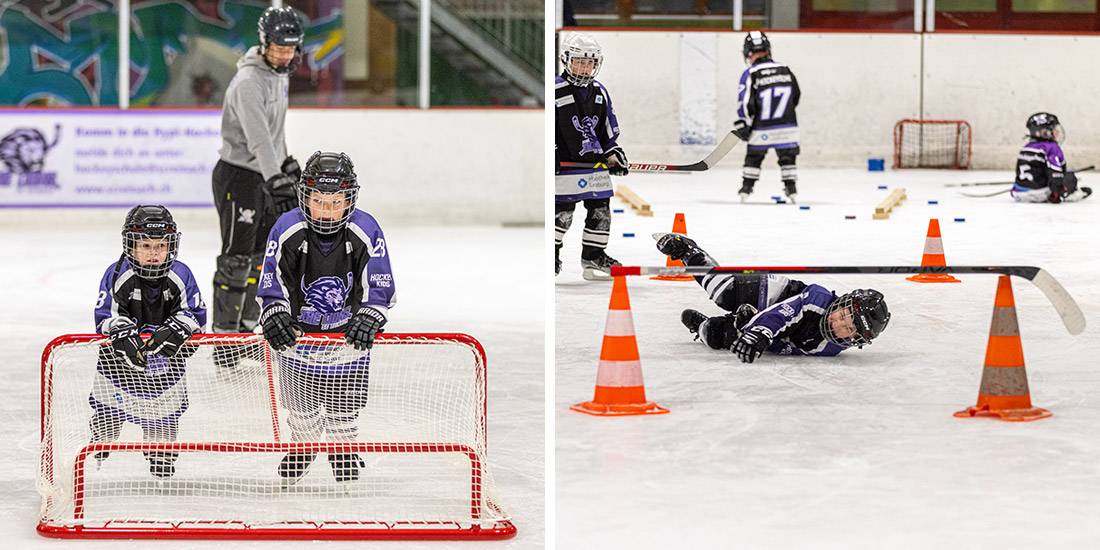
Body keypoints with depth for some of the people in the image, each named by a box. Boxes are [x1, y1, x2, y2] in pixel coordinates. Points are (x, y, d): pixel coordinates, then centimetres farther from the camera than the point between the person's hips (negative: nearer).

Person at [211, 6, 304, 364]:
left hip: (265, 175, 9)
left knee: (262, 255, 13)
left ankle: (244, 330, 22)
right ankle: (223, 335, 0)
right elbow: (258, 137, -33)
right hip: (237, 176, -9)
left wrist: (287, 164, 28)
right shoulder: (249, 82, -22)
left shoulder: (280, 74, 9)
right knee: (236, 257, -7)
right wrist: (278, 183, -41)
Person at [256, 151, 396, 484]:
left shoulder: (366, 232, -18)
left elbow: (380, 290, -13)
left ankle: (344, 452, 33)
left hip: (348, 332, 0)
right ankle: (303, 444, 39)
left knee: (343, 406, 6)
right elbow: (272, 285, -12)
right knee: (302, 407, 9)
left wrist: (368, 321, -27)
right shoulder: (287, 230, -18)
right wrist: (275, 317, -28)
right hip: (298, 330, 0)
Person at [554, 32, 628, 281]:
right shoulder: (555, 90, -9)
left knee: (601, 210, 6)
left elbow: (609, 128, 20)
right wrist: (551, 158, -15)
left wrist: (613, 152, 9)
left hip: (595, 161, 6)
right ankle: (551, 254, 8)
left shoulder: (599, 92, 11)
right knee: (562, 211, -7)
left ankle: (594, 256, 16)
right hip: (564, 162, -6)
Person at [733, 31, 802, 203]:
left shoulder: (750, 74, -10)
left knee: (753, 156, 12)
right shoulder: (785, 70, 4)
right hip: (787, 127, 3)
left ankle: (746, 189, 12)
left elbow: (745, 104, -13)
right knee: (787, 156, 13)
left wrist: (743, 126, -4)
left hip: (761, 130, -3)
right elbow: (796, 95, 15)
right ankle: (791, 189, 10)